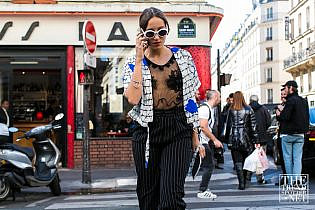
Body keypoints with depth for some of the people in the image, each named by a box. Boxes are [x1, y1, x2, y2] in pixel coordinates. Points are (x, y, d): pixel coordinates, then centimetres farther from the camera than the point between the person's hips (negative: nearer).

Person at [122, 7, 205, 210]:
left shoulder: (183, 57, 6)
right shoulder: (134, 62, 4)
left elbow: (191, 98, 9)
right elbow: (133, 98, -14)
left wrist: (195, 135, 7)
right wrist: (139, 59, -11)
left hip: (179, 132, -1)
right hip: (147, 132, 1)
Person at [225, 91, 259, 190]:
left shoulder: (231, 111, -3)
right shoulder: (248, 109, 0)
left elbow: (228, 126, -1)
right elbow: (253, 126, -1)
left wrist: (228, 140, 7)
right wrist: (256, 141, 2)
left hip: (234, 140, 0)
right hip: (246, 139, 1)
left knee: (238, 162, 4)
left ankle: (241, 183, 0)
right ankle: (247, 181, 8)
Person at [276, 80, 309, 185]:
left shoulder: (291, 101, -14)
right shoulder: (304, 101, 12)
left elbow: (285, 117, -21)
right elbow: (307, 117, 16)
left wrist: (280, 112, -2)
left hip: (288, 134, -6)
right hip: (300, 134, 6)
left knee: (288, 158, 2)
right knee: (298, 158, 4)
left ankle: (290, 180, 4)